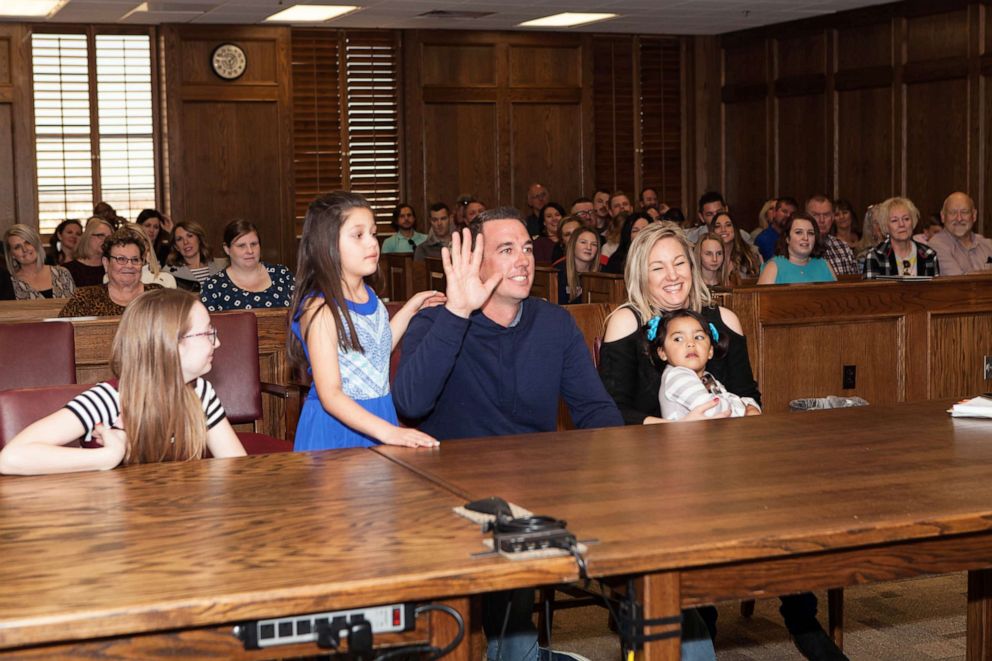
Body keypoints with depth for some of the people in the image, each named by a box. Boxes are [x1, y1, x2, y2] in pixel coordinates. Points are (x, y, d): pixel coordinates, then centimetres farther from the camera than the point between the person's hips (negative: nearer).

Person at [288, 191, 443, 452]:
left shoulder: (370, 297, 5)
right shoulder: (321, 310, -19)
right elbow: (330, 395, -22)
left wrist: (410, 309, 19)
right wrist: (388, 431, -31)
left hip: (379, 419, 7)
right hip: (337, 428, -7)